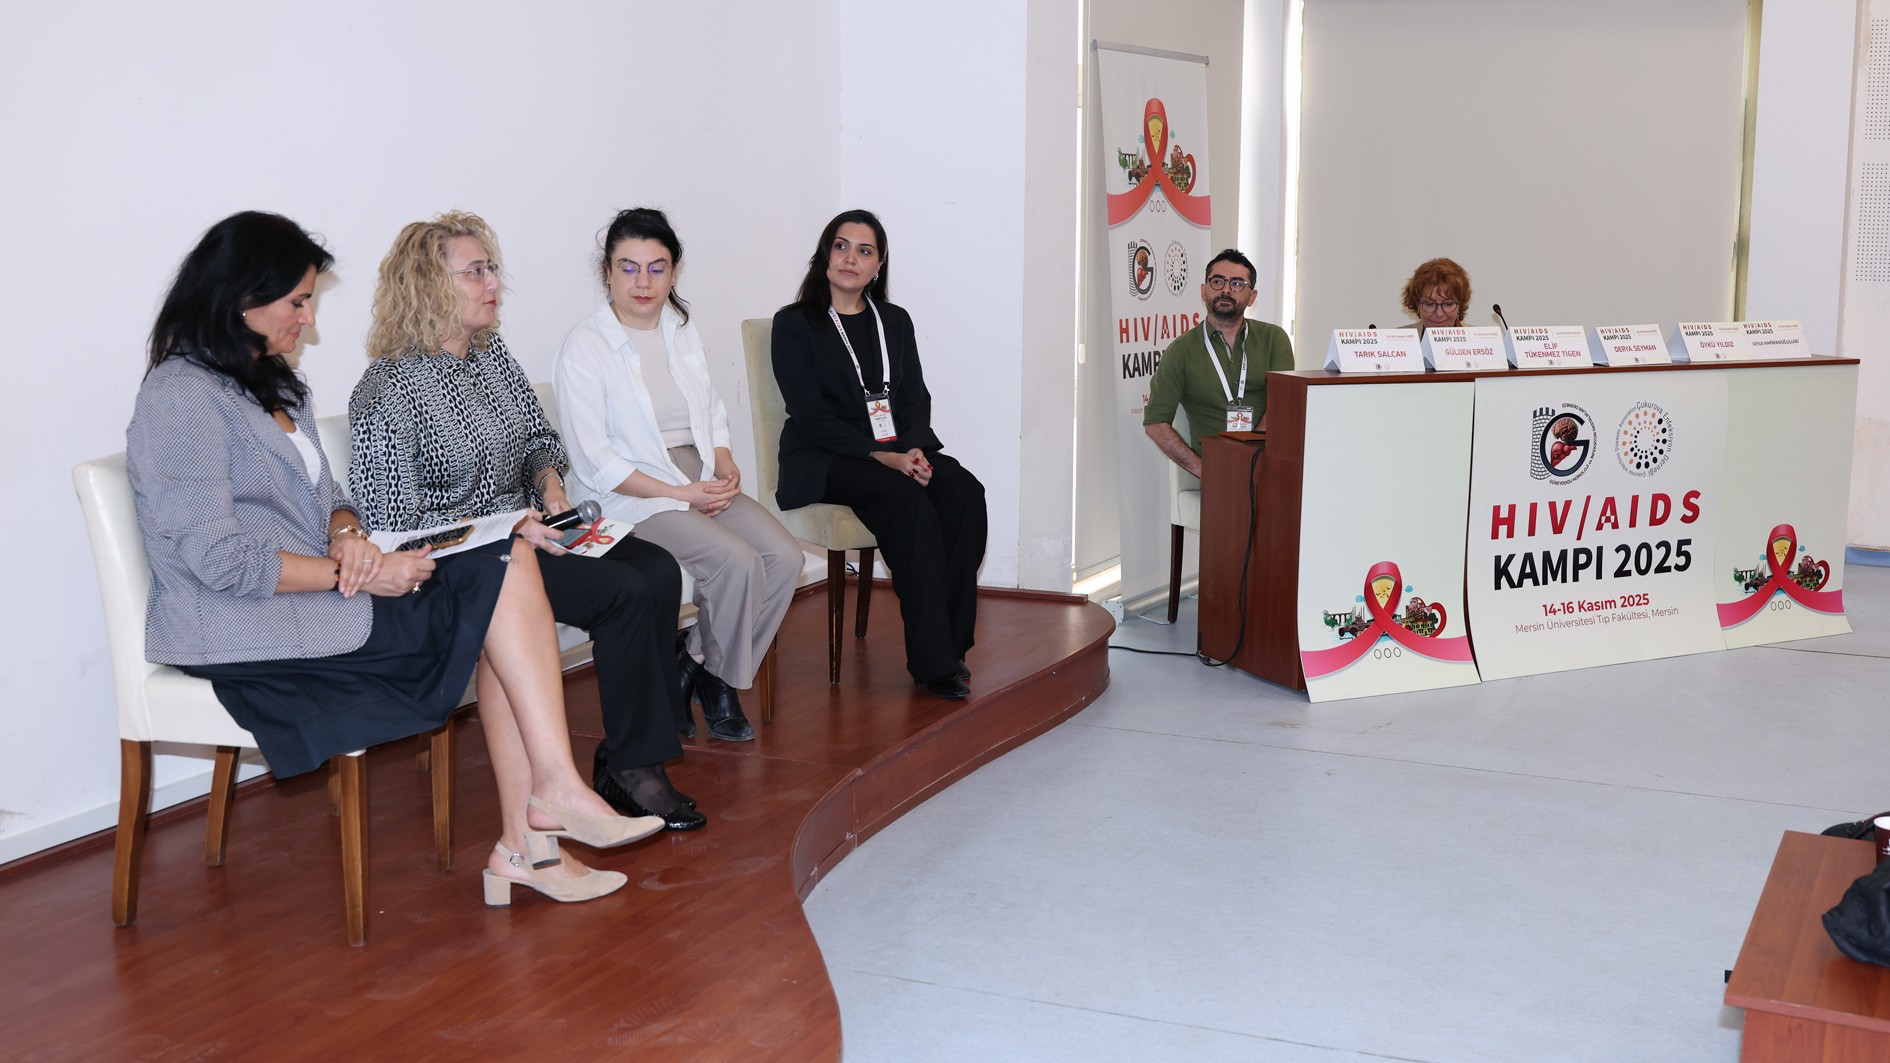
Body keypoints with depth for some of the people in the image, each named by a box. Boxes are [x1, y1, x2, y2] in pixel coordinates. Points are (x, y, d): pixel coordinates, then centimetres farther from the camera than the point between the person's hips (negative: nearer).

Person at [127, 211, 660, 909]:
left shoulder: (271, 384, 19)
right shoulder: (180, 398, -12)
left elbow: (324, 497, 19)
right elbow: (219, 560, -19)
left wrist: (347, 535, -5)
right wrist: (352, 572, -18)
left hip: (315, 590, 9)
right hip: (237, 630, -9)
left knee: (502, 596, -15)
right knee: (505, 571, -17)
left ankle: (522, 844, -17)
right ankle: (555, 788, -15)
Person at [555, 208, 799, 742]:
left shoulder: (682, 333, 13)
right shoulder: (584, 348, -8)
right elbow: (594, 462, -12)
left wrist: (726, 468, -3)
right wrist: (682, 494, -17)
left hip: (704, 485, 7)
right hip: (630, 498, -7)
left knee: (785, 557, -16)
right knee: (738, 563, -27)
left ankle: (707, 672, -1)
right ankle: (715, 679, -2)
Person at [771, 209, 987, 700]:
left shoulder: (895, 321, 19)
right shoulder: (794, 324, 2)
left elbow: (915, 398, 11)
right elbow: (811, 415, -8)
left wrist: (914, 449, -12)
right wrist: (882, 456, -18)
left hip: (899, 452, 5)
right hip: (823, 461, -5)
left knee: (964, 491, -25)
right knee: (907, 500, -33)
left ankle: (952, 644, -22)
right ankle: (932, 660, -31)